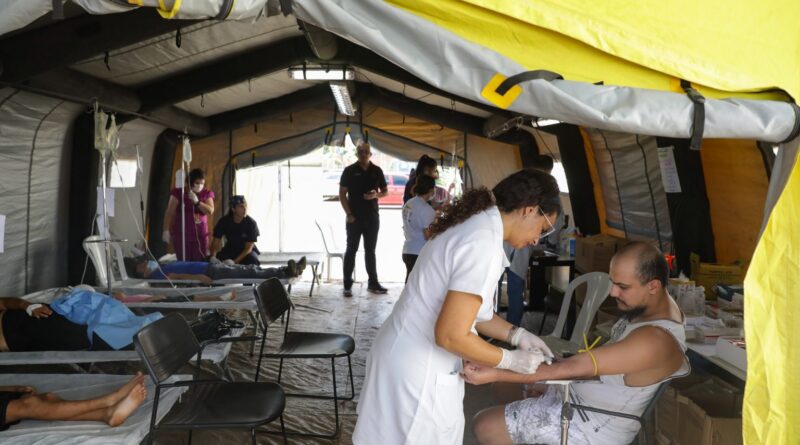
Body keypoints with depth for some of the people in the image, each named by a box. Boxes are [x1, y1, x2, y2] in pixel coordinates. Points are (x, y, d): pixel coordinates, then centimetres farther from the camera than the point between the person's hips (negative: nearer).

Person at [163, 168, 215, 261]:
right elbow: (170, 213, -3)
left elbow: (210, 211, -4)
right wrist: (166, 230, -11)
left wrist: (197, 201, -16)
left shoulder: (207, 194, 8)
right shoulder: (178, 193, -1)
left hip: (200, 235, 3)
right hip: (182, 235, -2)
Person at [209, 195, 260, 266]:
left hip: (246, 252, -2)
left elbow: (249, 247, -19)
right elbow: (216, 241, -8)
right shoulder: (224, 221, -11)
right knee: (210, 260, -23)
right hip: (229, 250, 3)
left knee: (252, 259, -37)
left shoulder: (251, 223, -19)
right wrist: (213, 256, -30)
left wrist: (235, 262, -32)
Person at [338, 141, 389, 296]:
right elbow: (342, 194, -3)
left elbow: (385, 191, 12)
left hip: (372, 217, 3)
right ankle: (347, 285, 5)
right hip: (355, 218, -3)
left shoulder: (377, 171, 6)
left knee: (370, 250, 11)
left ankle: (373, 283, 18)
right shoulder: (350, 171, -2)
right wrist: (349, 214, -10)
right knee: (351, 250, 2)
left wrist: (376, 195, -11)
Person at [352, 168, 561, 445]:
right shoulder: (484, 242, -23)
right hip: (417, 373, -10)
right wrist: (511, 360, -11)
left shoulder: (474, 224, 7)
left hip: (409, 359, 10)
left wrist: (517, 335, 11)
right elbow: (451, 336, -24)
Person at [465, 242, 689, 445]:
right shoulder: (658, 303, -3)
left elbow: (572, 368, -35)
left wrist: (494, 374, -35)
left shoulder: (654, 340, -33)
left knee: (484, 425, -9)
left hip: (593, 424, -10)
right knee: (506, 383, 18)